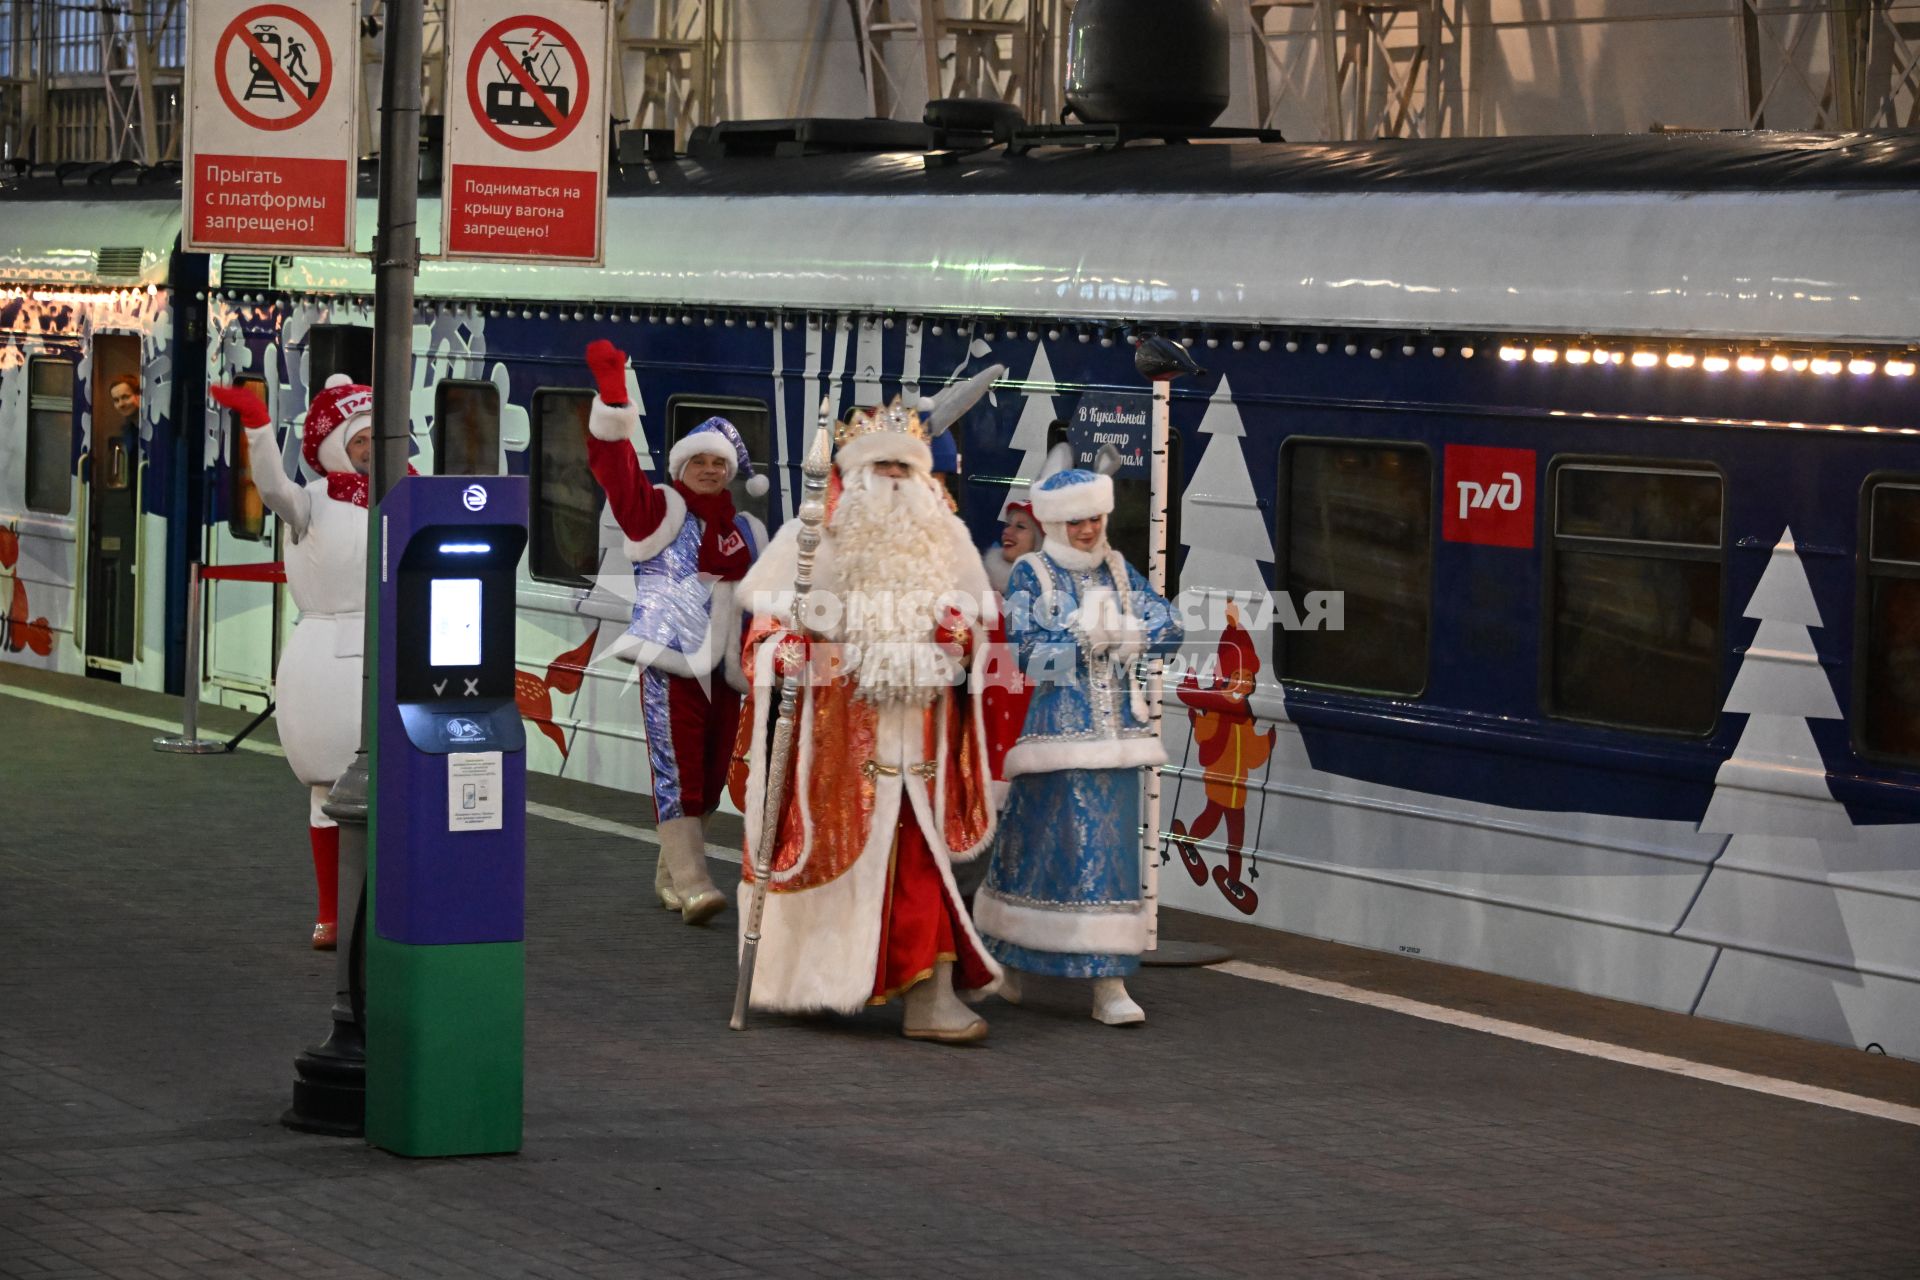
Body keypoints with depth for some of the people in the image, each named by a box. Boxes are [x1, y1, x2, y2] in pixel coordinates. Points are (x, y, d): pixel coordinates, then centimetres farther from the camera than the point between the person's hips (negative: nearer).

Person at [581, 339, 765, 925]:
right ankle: (690, 882, -17)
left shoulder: (746, 532, 16)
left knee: (709, 778, 9)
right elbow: (614, 464, -13)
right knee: (677, 772, -13)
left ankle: (671, 874, 22)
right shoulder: (659, 512, 1)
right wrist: (613, 396, -24)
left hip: (722, 668, 6)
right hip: (670, 662, -6)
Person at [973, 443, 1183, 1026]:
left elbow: (1168, 629, 2)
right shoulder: (1031, 574, -1)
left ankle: (1109, 983, 4)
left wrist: (1109, 628, -11)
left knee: (1112, 848, 2)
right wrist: (1084, 632, -13)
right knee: (1039, 847, -1)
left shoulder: (1117, 570, 10)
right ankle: (1003, 962, 18)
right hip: (1055, 734, -4)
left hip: (1116, 734, 4)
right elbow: (1021, 649, -12)